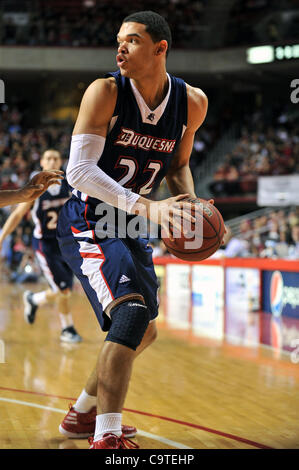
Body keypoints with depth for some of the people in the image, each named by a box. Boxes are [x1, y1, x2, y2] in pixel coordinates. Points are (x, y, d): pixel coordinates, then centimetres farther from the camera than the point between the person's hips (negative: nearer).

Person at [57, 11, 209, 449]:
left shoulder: (192, 103, -4)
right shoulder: (106, 92, -19)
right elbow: (78, 170, -25)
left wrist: (189, 203, -9)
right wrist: (147, 206, -35)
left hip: (127, 227, 7)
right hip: (86, 223, -7)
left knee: (143, 332, 16)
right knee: (132, 311, -27)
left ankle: (83, 413, 36)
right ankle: (106, 437, -27)